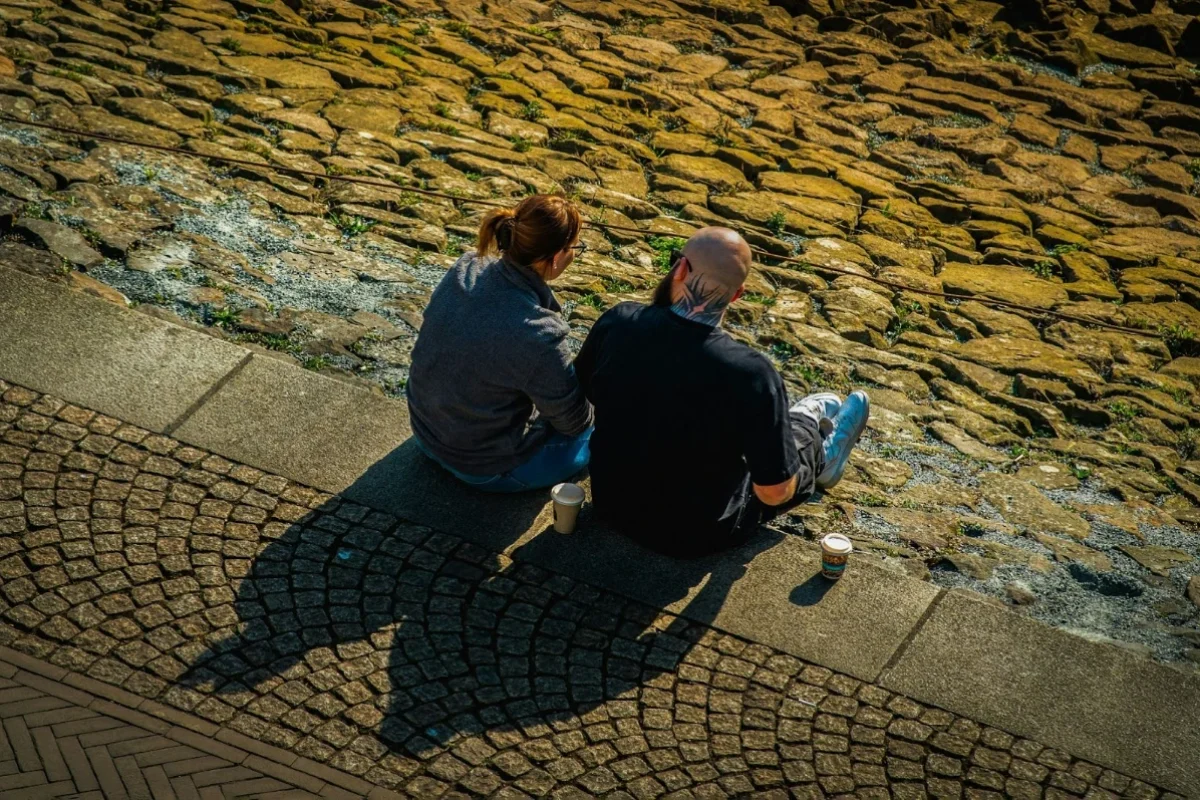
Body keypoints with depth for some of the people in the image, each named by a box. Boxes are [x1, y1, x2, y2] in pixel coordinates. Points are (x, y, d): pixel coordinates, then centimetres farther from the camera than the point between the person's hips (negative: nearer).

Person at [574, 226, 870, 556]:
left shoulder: (616, 323, -21)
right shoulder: (751, 374, -32)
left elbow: (583, 391, 1)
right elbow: (774, 493, -23)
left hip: (612, 501, 4)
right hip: (695, 534, -4)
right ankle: (820, 453, 56)